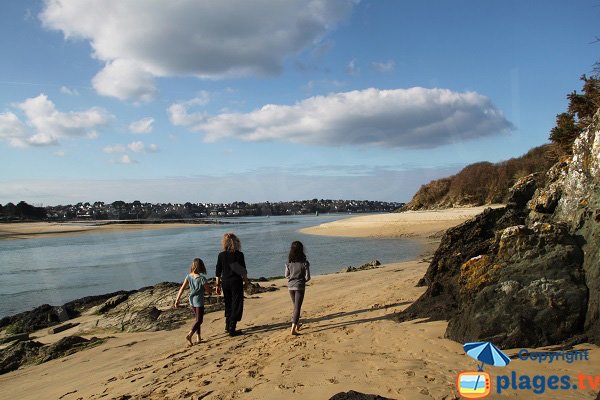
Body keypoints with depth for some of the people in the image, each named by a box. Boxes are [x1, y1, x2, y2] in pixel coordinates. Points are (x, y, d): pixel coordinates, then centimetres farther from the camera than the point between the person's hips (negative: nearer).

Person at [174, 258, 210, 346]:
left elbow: (182, 288, -6)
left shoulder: (189, 276, -5)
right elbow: (208, 289, -9)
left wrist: (177, 300, -3)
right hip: (199, 301, -6)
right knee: (199, 320, 2)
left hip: (191, 300, 6)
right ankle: (189, 335, -15)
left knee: (197, 319, 19)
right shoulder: (202, 278, -20)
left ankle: (198, 337, 23)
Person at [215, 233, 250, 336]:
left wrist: (218, 285, 12)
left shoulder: (221, 255, 0)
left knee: (228, 304, 20)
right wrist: (246, 281, 7)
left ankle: (228, 326, 28)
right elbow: (243, 271, -8)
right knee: (236, 305, 4)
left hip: (225, 282, 4)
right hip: (236, 282, -4)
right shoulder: (239, 254, -10)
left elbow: (218, 271, 4)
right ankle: (232, 329, 1)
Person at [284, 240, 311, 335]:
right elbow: (307, 277, -11)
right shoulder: (304, 263, -14)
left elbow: (286, 275, 3)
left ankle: (297, 324, 35)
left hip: (290, 286, 4)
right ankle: (293, 329, -8)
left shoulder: (289, 262, -5)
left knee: (296, 306, 22)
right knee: (297, 307, 0)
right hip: (300, 286, -4)